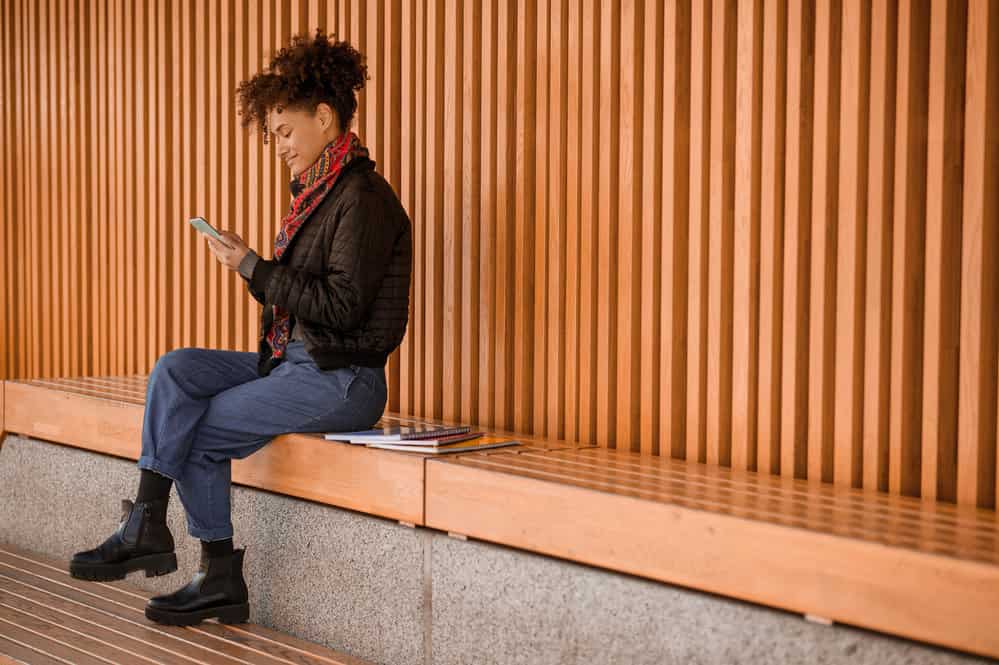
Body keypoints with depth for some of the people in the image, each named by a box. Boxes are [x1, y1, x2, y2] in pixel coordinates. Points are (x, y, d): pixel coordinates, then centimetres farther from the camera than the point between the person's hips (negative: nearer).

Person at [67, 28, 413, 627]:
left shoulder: (363, 197, -14)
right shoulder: (317, 193, 16)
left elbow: (342, 305, -21)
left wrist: (253, 267, -16)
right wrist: (248, 264, -1)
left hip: (343, 379, -9)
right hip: (294, 360, 9)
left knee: (198, 430, -11)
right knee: (177, 368, -8)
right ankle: (147, 524, -15)